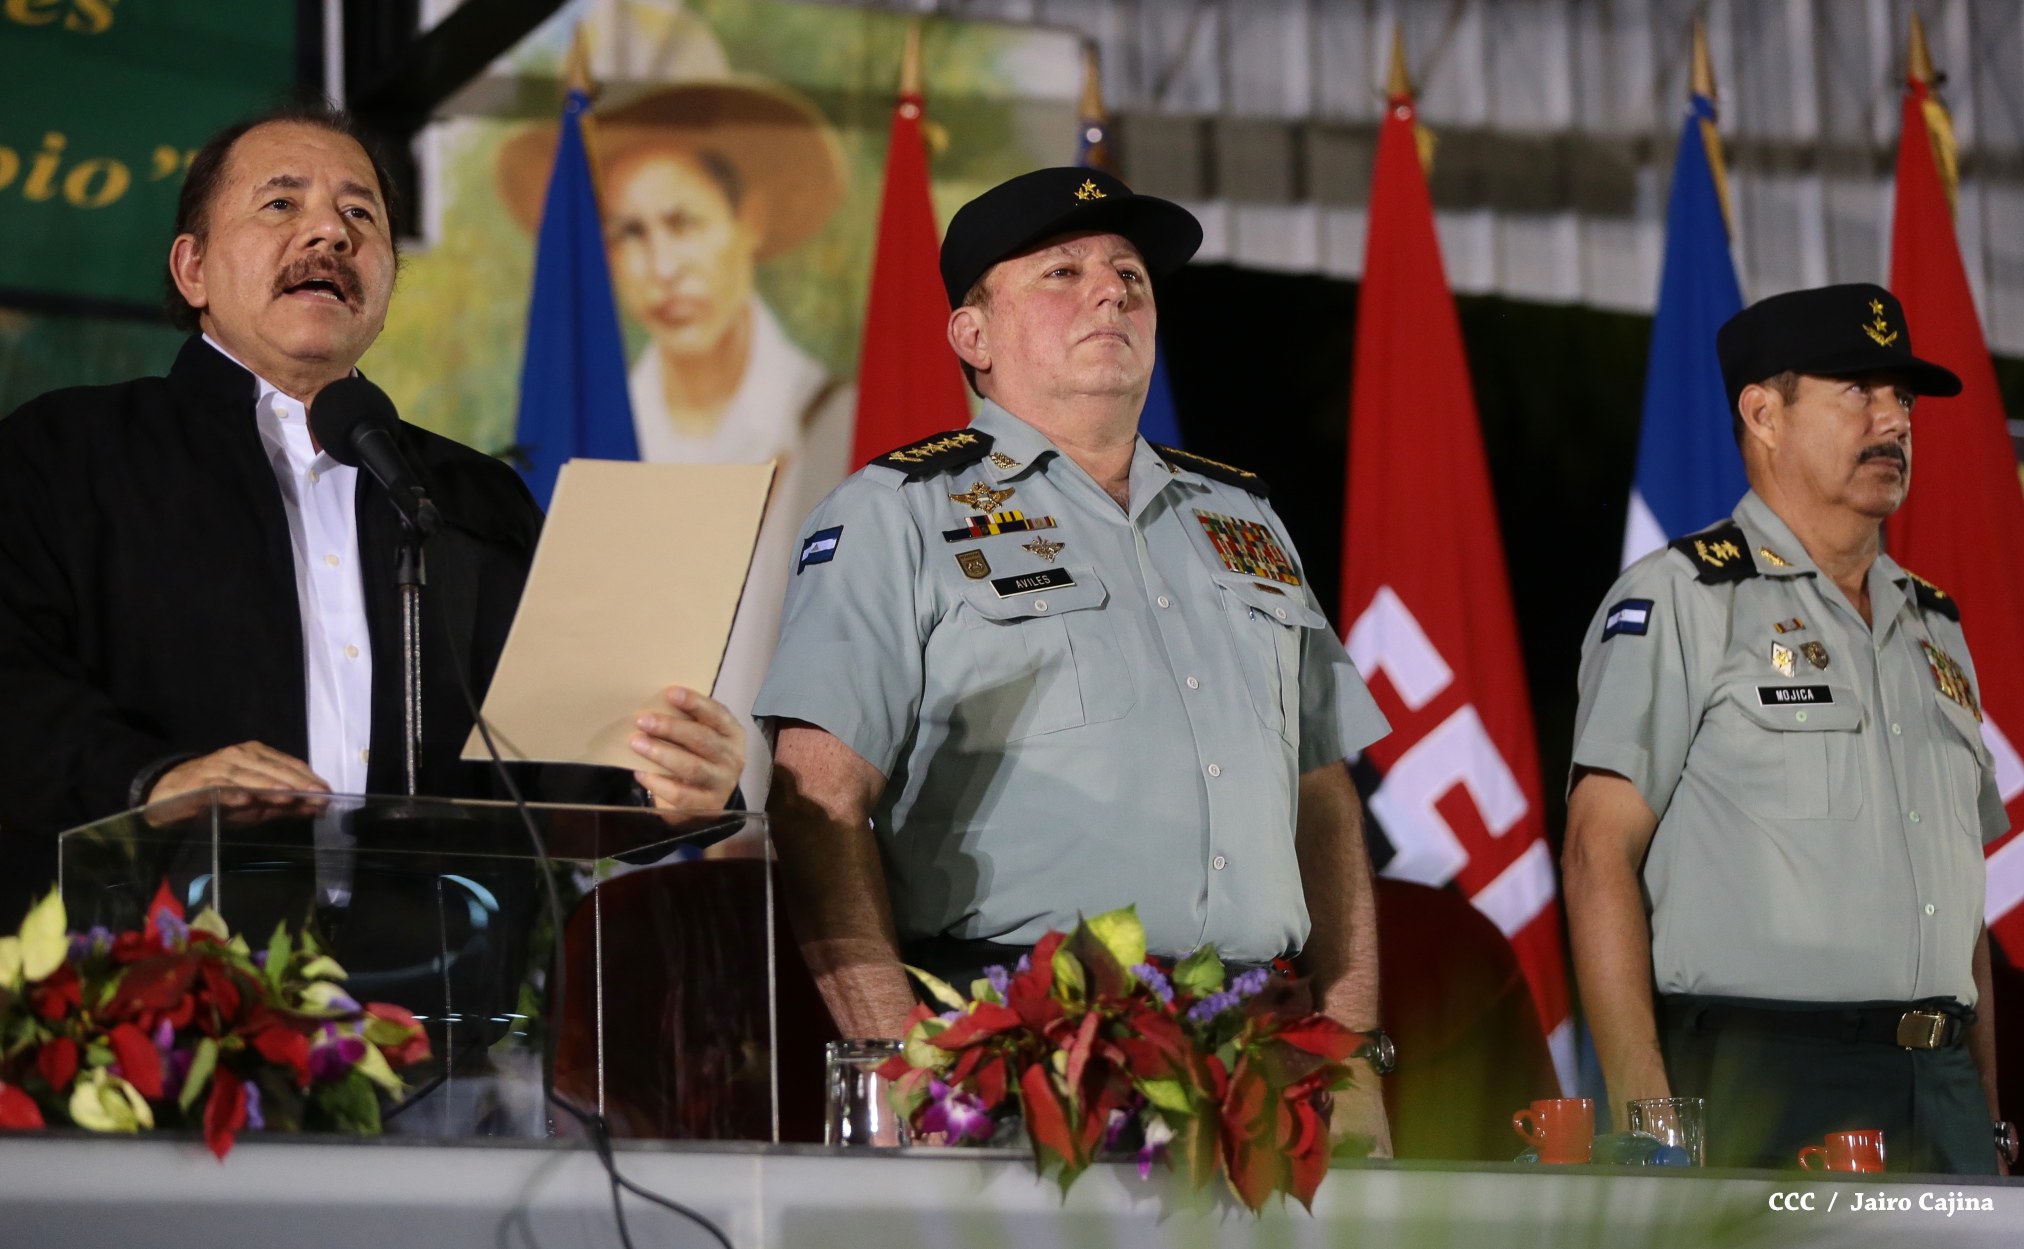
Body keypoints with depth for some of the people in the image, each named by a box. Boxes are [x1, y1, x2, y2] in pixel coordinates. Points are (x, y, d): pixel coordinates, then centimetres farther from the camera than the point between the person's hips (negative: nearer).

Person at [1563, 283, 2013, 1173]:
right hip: (1762, 1090, -6)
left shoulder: (1934, 629, 20)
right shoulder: (1677, 600, -1)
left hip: (1941, 1091, 6)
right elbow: (1601, 857, -9)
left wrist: (1990, 1120, 13)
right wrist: (1645, 1117, -18)